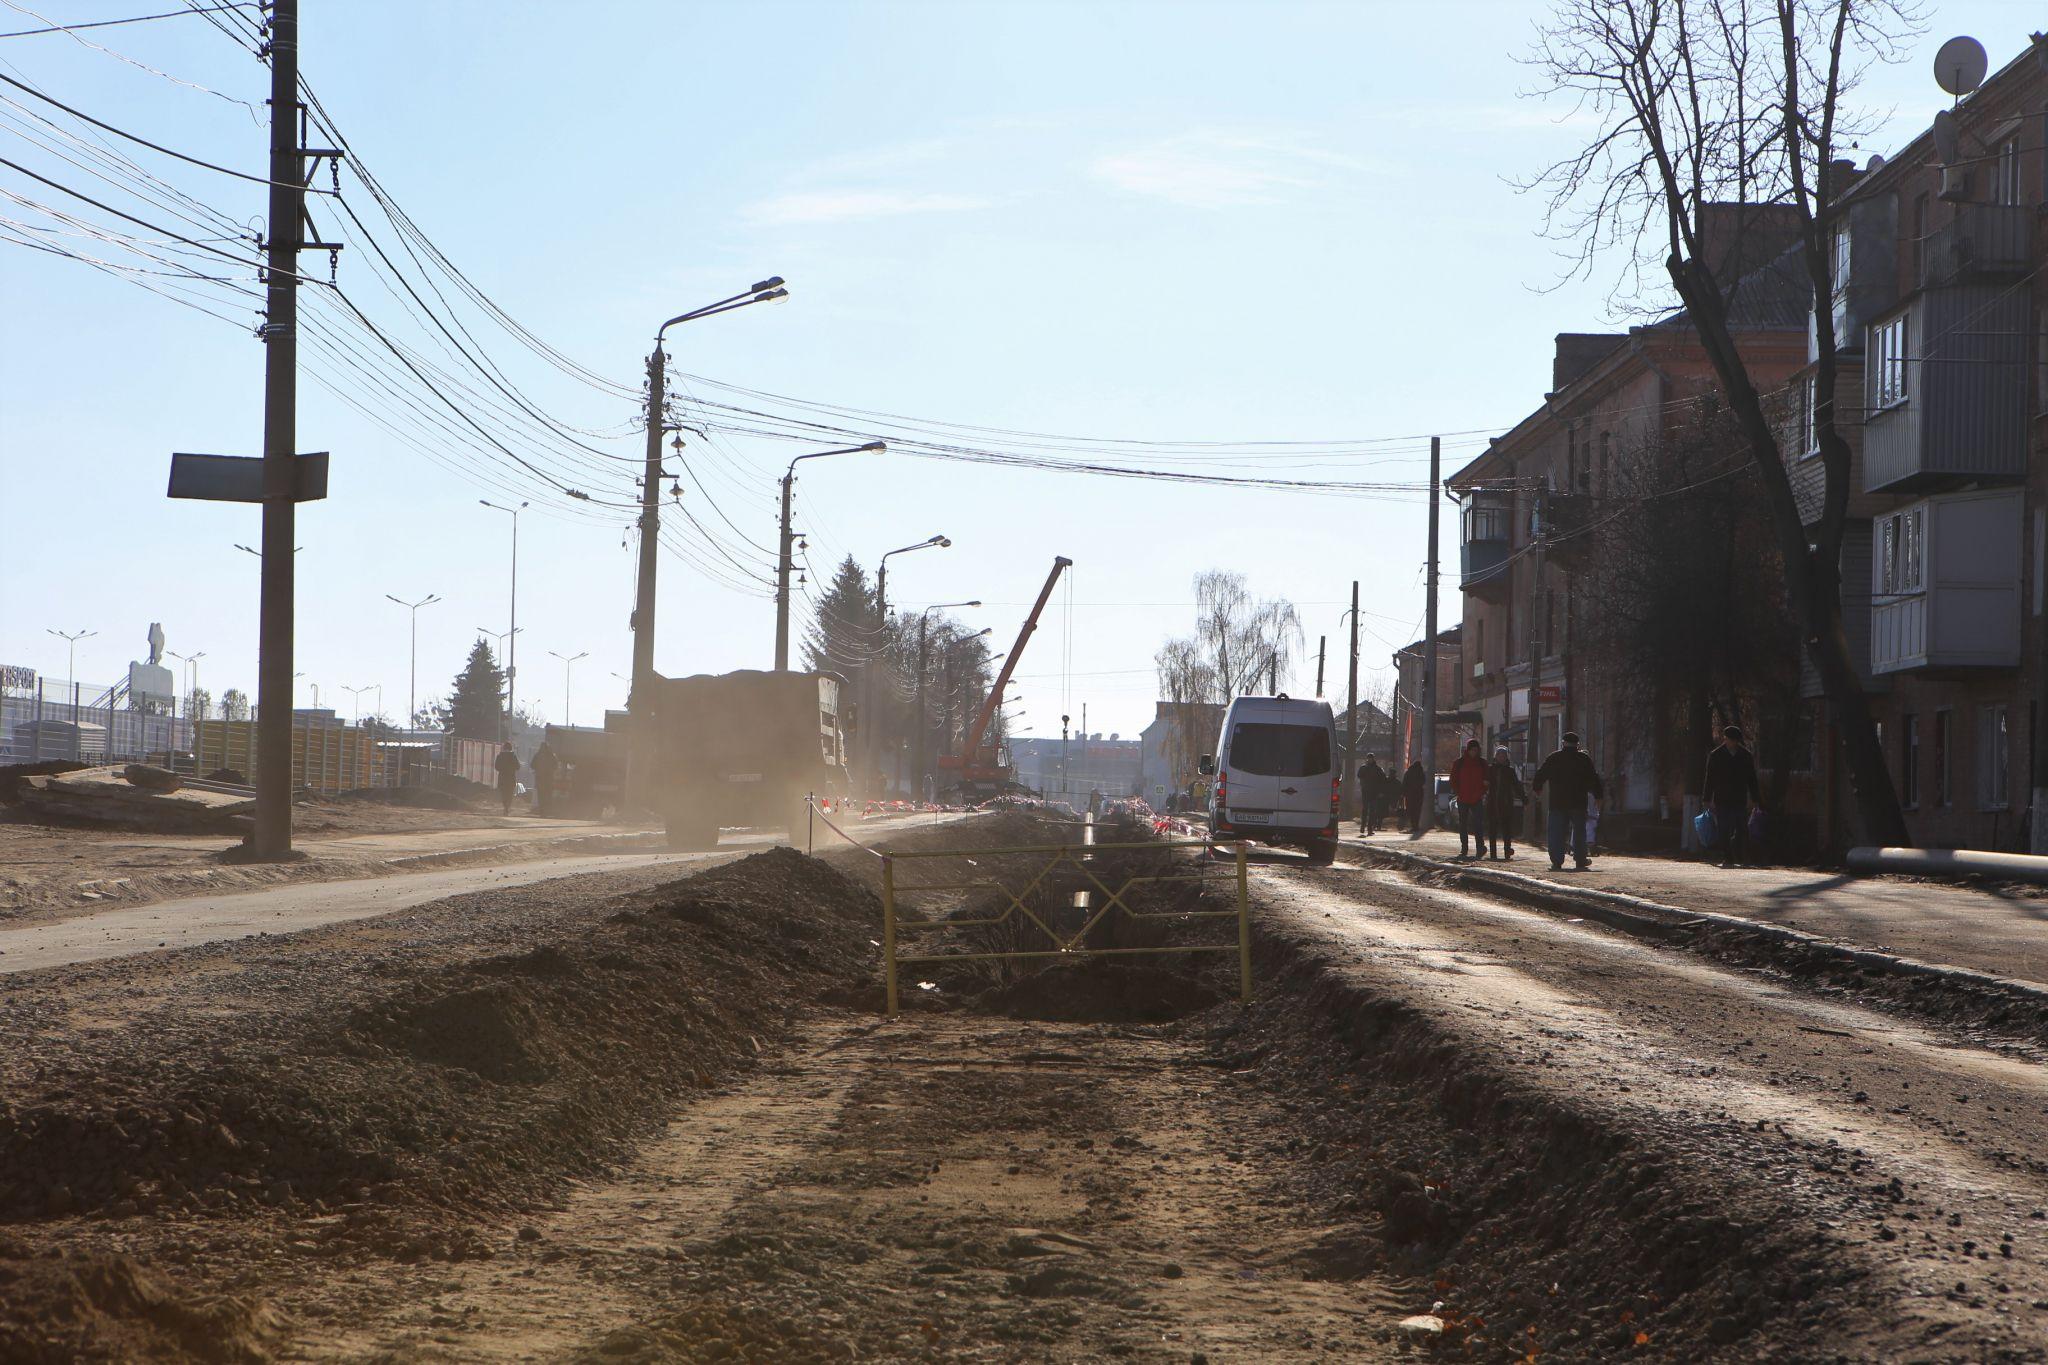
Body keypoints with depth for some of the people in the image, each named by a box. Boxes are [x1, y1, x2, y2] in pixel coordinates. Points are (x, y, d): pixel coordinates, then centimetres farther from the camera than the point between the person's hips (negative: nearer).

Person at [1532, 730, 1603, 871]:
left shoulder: (1554, 758, 2)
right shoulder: (1584, 759, 1)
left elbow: (1541, 775, 9)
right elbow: (1593, 779, 3)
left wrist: (1536, 786, 27)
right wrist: (1599, 793, 15)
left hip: (1557, 802, 0)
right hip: (1578, 802, 0)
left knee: (1557, 833, 3)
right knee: (1579, 832, 9)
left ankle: (1557, 861, -4)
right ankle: (1580, 861, 8)